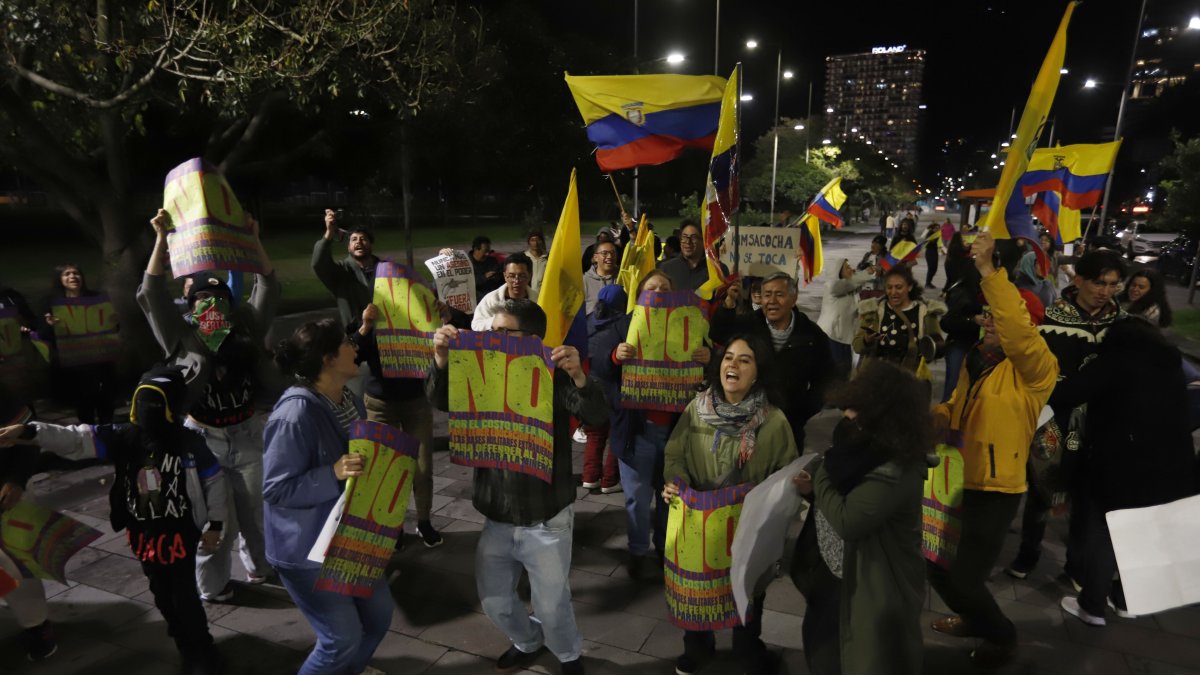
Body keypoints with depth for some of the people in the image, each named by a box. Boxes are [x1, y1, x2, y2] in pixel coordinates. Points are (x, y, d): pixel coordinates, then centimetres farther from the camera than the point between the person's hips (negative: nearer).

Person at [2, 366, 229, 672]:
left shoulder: (189, 442, -15)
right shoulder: (123, 437, -6)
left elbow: (215, 480, -6)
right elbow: (76, 440, -15)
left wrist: (214, 524, -4)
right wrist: (28, 431, -31)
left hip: (180, 532, -5)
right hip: (143, 534, 5)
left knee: (184, 595, -1)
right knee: (162, 595, 18)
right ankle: (188, 648, 38)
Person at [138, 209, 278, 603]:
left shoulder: (246, 329, 0)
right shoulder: (183, 339, -6)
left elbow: (268, 288, -3)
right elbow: (152, 295, -14)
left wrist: (254, 241, -9)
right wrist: (161, 239, -18)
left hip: (246, 435, 3)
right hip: (204, 440, -3)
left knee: (252, 509, 18)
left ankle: (258, 565, 39)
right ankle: (211, 585, 23)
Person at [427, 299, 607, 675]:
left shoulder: (552, 379, -14)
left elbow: (597, 414, -26)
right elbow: (440, 401, -7)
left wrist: (578, 376, -46)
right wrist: (441, 359, -26)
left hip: (545, 521, -5)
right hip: (497, 519, 5)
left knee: (552, 605, 8)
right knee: (494, 602, 17)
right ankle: (528, 642, 48)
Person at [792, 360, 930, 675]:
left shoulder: (896, 471, -28)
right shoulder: (868, 450, 1)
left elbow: (846, 520, -30)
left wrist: (819, 476, -16)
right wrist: (813, 489, -6)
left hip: (877, 590, -9)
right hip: (840, 576, 9)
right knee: (819, 639, 24)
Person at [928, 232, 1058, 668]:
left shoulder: (1035, 368, -15)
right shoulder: (976, 359, 9)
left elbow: (1017, 329, -37)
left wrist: (989, 271, -39)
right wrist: (942, 415, -1)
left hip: (995, 488, -8)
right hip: (959, 480, 8)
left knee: (962, 580, -5)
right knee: (936, 564, 18)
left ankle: (1002, 637, 27)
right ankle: (976, 618, 46)